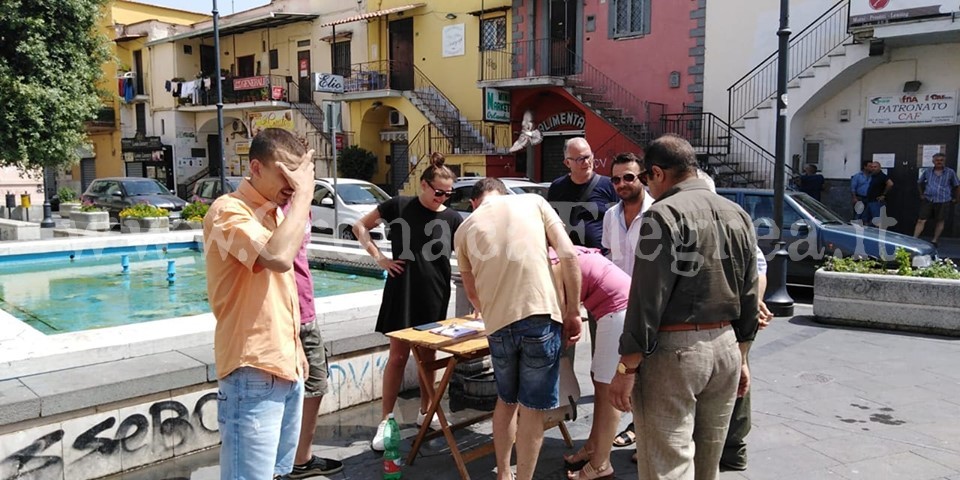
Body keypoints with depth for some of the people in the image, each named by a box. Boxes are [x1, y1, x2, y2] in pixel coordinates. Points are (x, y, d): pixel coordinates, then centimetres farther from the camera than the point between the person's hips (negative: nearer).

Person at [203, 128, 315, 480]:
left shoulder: (275, 213, 14)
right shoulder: (228, 211, -14)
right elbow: (278, 257, -32)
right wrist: (304, 193, -22)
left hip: (284, 366, 9)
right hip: (253, 372, -9)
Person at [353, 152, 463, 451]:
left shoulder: (452, 219, -1)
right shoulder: (399, 206, -5)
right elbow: (360, 226, 4)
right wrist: (379, 257, -5)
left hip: (435, 295, 2)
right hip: (402, 290, -2)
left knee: (428, 354, 13)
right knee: (399, 355, -1)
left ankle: (426, 412, 31)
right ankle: (385, 421, 10)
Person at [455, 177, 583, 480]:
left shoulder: (465, 229, 13)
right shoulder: (534, 202, 9)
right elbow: (568, 255, -2)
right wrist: (573, 311, 2)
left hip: (498, 323, 3)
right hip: (541, 316, -2)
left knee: (506, 400, 23)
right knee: (532, 408, 8)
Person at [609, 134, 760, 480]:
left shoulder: (665, 214, -12)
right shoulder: (738, 215, 11)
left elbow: (648, 298, -17)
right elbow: (749, 295, 15)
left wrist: (627, 367, -14)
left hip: (674, 350, -8)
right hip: (726, 347, 8)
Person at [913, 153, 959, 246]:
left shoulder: (950, 172, 0)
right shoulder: (927, 172, 5)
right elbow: (919, 183, 20)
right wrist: (921, 194, 13)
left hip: (943, 201, -1)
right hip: (928, 200, 1)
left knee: (940, 221, 8)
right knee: (921, 221, -3)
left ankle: (935, 241, 19)